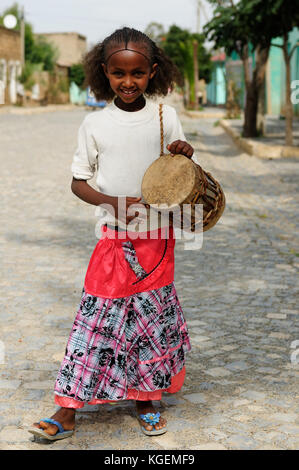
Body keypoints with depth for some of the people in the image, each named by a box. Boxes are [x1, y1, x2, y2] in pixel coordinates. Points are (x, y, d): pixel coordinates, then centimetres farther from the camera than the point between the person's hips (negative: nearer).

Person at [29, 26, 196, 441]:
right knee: (97, 317, -2)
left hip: (157, 237, 1)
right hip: (114, 237, -1)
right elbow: (78, 181, 2)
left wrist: (185, 157, -15)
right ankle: (67, 412, 6)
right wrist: (109, 201, -16)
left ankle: (146, 400, 26)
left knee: (154, 317, 8)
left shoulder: (166, 117, 1)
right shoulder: (95, 124, -2)